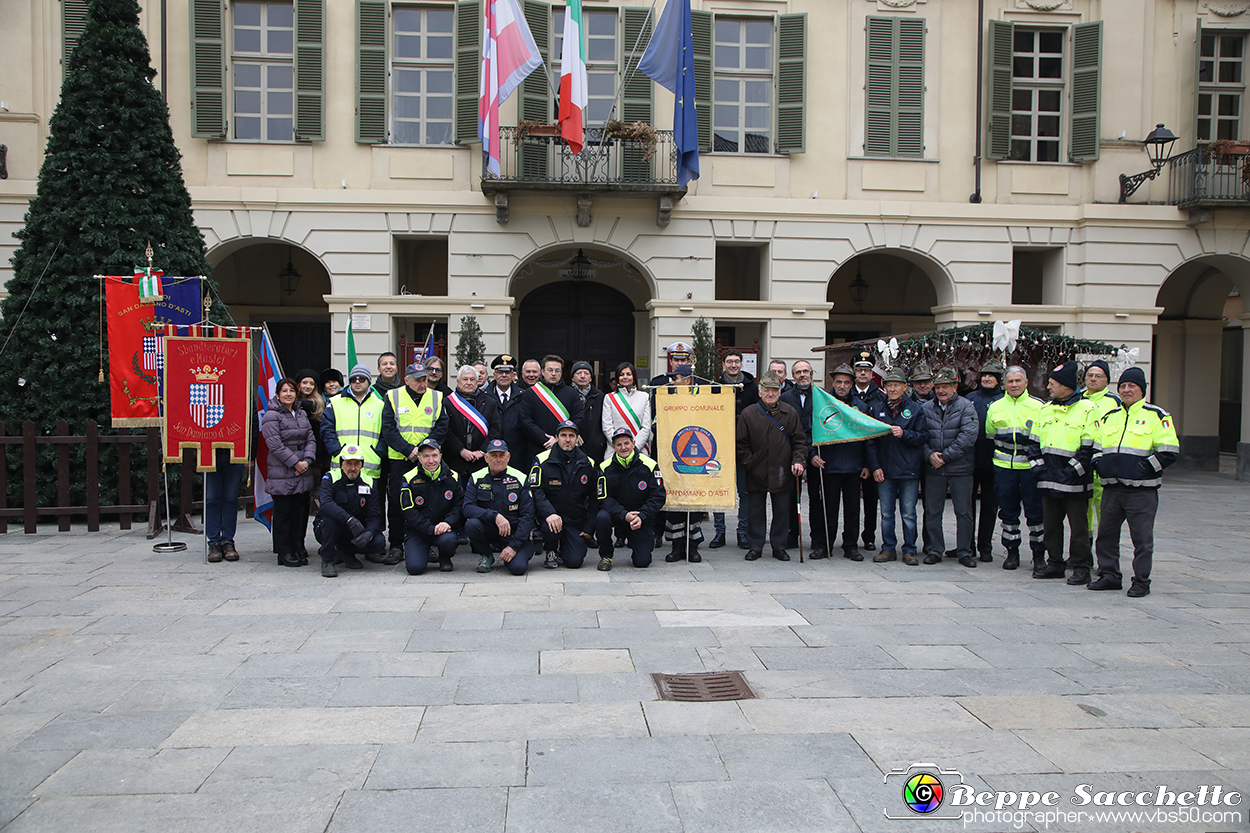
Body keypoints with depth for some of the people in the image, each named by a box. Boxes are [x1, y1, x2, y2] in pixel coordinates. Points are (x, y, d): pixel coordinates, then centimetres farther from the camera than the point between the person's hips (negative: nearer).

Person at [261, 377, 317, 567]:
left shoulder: (302, 413, 15)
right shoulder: (271, 416, -7)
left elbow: (311, 439, 11)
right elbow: (275, 445, -14)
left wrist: (307, 460, -6)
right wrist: (295, 462, -14)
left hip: (303, 472, 7)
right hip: (282, 474, -6)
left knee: (300, 511, 9)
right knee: (283, 513, -1)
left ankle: (298, 549, 19)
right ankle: (284, 553, 5)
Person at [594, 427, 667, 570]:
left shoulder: (649, 465, -9)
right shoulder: (605, 467, -7)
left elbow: (658, 496, -10)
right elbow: (603, 498, -11)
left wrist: (641, 517, -23)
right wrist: (624, 515, -26)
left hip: (643, 519, 0)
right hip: (616, 515, 1)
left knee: (642, 562, -11)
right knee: (602, 517, -33)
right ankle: (605, 556, -8)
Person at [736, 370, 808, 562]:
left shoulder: (790, 413, 6)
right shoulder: (748, 414, 1)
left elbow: (800, 441, 6)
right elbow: (741, 444, 2)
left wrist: (798, 460, -8)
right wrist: (749, 464, -6)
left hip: (783, 474, 1)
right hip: (756, 474, -1)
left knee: (782, 512, 8)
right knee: (755, 512, 6)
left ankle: (779, 546, 20)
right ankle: (755, 547, 17)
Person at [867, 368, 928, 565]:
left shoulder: (916, 409, 2)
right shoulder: (877, 410, 8)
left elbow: (923, 437, -2)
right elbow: (871, 441, 9)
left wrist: (904, 434, -18)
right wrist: (875, 466, 0)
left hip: (909, 470, -2)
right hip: (884, 471, 2)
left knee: (908, 513, 3)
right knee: (886, 513, 8)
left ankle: (909, 551, 11)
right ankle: (888, 549, 17)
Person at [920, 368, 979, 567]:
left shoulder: (966, 407, -3)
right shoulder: (927, 407, 7)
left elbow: (968, 437, -12)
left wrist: (945, 456, -14)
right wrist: (930, 454, -11)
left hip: (960, 469, -3)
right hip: (933, 469, 3)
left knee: (963, 512, 3)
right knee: (932, 511, 6)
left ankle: (964, 552, 14)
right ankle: (935, 550, 16)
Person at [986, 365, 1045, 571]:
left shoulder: (1038, 406, 2)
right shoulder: (995, 407, 9)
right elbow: (989, 436, 19)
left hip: (1030, 466, -2)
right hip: (1004, 467, 2)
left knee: (1035, 511, 1)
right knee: (1008, 511, 8)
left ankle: (1039, 553, 12)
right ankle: (1012, 552, 19)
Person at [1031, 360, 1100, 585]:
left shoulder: (1087, 409, -6)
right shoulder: (1045, 409, 13)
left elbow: (1090, 446, -10)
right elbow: (1035, 440, 18)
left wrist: (1073, 469, -14)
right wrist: (1038, 464, 4)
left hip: (1074, 481, -6)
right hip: (1049, 479, 6)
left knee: (1078, 526, 1)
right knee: (1050, 523, 11)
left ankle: (1081, 568, 9)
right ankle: (1054, 564, 22)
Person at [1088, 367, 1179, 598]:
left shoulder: (1157, 416, -1)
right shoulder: (1109, 417, 15)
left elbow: (1170, 451, -7)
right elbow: (1095, 445, 22)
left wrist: (1145, 468, -12)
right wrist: (1099, 464, 5)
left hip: (1141, 490, -5)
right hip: (1111, 488, 5)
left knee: (1142, 538, 1)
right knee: (1106, 534, 10)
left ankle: (1141, 581, 11)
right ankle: (1109, 576, 22)